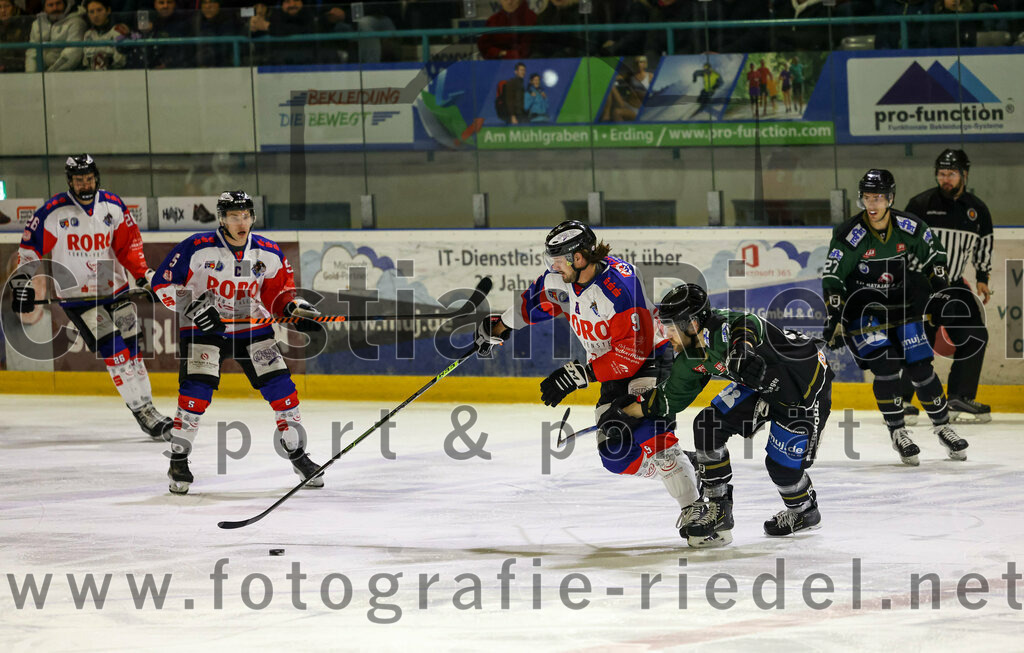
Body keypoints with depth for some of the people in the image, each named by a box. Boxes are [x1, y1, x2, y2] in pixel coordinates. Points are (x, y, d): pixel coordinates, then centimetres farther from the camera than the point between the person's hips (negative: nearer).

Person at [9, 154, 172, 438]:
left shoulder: (113, 206, 0)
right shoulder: (53, 212, -11)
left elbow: (129, 244, 7)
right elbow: (30, 248, -6)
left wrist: (144, 276, -1)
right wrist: (22, 282, -13)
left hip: (115, 289, 4)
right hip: (76, 296, -4)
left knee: (131, 348, 5)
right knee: (114, 350, -14)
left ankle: (148, 407, 15)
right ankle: (141, 412, -12)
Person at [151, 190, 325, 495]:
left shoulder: (269, 253, -4)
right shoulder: (197, 248, -16)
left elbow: (278, 291, 11)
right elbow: (163, 284, -12)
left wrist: (295, 308, -9)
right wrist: (192, 307, -23)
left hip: (253, 328, 3)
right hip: (204, 329, -3)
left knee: (280, 386, -5)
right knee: (197, 388, -18)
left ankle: (297, 455, 11)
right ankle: (178, 462, -5)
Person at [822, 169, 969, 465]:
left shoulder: (910, 227, -9)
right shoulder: (849, 235, -20)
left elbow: (934, 254, 9)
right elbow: (832, 278, -20)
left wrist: (938, 288, 0)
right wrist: (833, 318, -28)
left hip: (900, 305, 3)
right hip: (863, 309, -3)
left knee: (920, 365, 1)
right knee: (886, 366, -17)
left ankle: (942, 426, 17)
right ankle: (897, 432, -3)